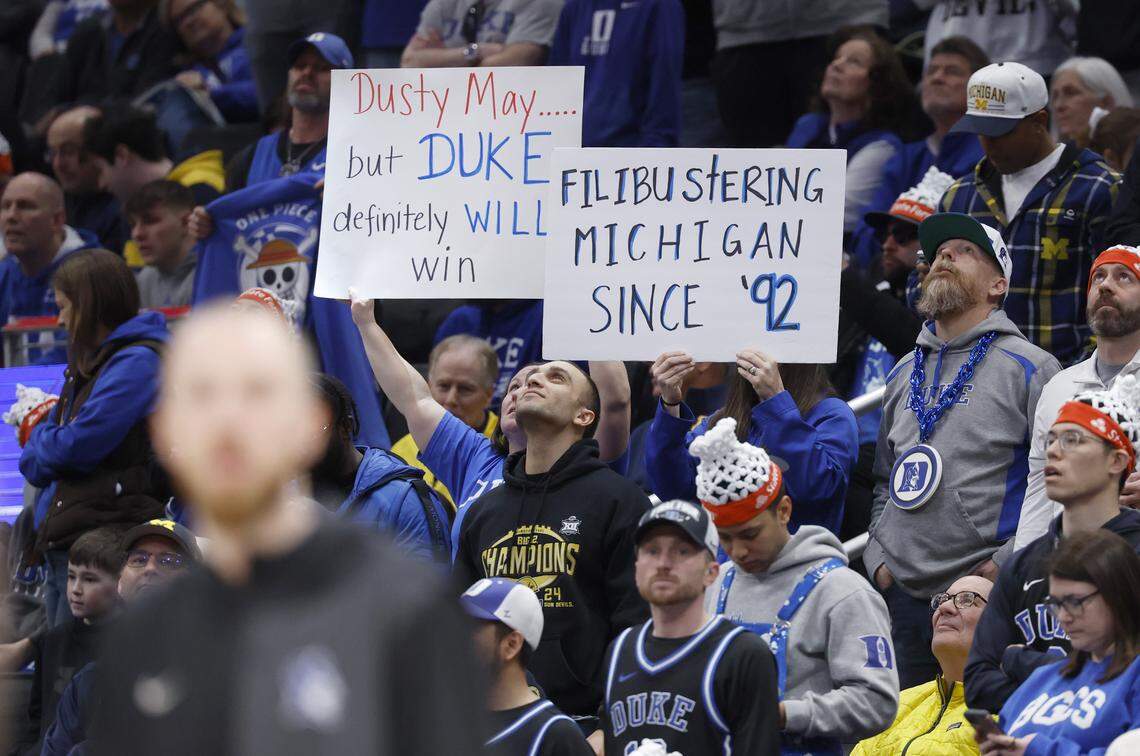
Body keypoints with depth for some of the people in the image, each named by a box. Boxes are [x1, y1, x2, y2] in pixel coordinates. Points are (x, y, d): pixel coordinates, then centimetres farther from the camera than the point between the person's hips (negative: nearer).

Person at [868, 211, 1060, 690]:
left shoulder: (1029, 368, -1)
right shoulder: (904, 374, 19)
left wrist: (1007, 564, -14)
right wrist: (878, 557, 11)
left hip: (984, 594, -6)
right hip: (902, 593, 6)